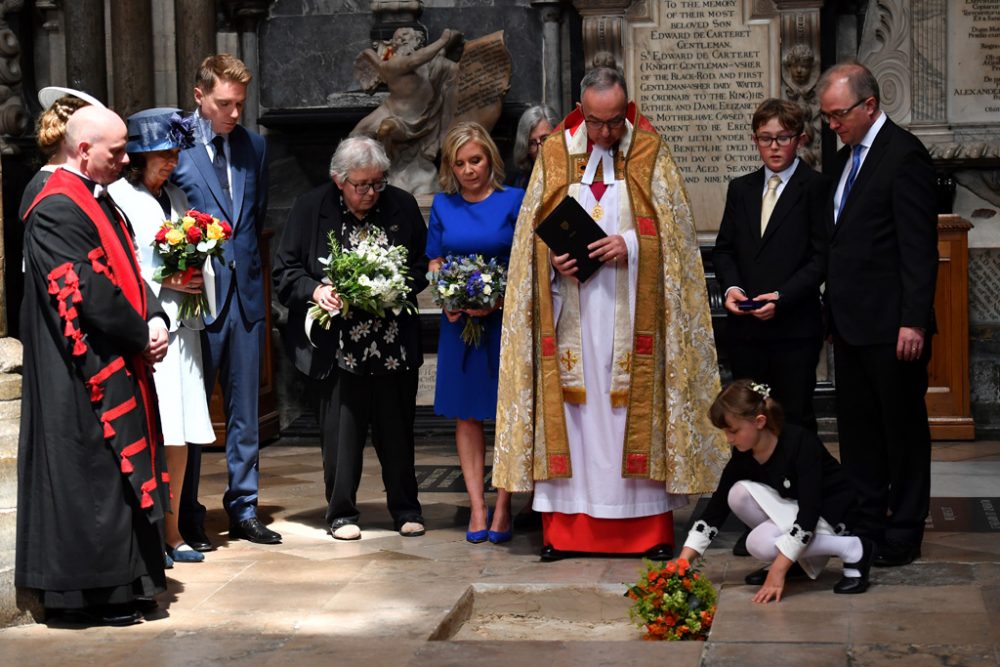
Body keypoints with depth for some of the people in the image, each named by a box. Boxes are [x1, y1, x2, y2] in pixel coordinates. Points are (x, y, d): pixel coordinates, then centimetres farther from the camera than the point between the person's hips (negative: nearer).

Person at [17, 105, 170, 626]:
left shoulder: (98, 202, 14)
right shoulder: (57, 210, -16)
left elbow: (128, 274, 16)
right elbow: (87, 291, -21)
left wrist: (155, 320, -2)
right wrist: (143, 334, -12)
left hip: (120, 368, 10)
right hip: (85, 373, -10)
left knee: (120, 475, 14)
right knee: (93, 477, -3)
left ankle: (122, 582, 23)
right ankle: (95, 590, 7)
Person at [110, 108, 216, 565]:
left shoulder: (177, 197, 18)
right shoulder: (117, 198, -5)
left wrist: (196, 279, 5)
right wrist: (163, 280, -13)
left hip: (181, 324, 7)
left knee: (180, 433, 8)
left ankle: (171, 531, 16)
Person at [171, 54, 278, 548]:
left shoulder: (253, 146, 10)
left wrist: (245, 260, 11)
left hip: (246, 293, 5)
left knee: (245, 409, 11)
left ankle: (243, 510, 20)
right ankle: (187, 517, 13)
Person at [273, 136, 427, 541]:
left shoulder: (402, 207, 3)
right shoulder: (311, 208, -2)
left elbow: (423, 266, 10)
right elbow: (285, 270, 1)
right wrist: (315, 290, -17)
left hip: (394, 344, 2)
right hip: (337, 346, -2)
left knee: (397, 427, 10)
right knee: (340, 430, 4)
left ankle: (405, 508, 25)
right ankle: (342, 512, 18)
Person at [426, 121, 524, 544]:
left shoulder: (514, 200, -2)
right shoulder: (443, 204, 8)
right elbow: (435, 262, 12)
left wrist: (499, 302, -17)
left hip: (506, 320, -3)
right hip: (459, 321, 3)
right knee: (466, 414, 5)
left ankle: (502, 508, 6)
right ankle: (476, 507, 11)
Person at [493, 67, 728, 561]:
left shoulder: (651, 154, 4)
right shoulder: (554, 155, 8)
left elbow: (673, 229, 0)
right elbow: (531, 232, 9)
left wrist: (632, 245, -16)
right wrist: (553, 259, -9)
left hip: (631, 312, -1)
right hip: (570, 312, 1)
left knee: (636, 407, 0)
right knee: (571, 408, 1)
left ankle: (649, 526, 7)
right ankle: (563, 527, 7)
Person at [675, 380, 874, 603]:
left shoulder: (801, 443, -28)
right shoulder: (742, 458, -8)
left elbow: (808, 512, -32)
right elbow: (715, 510, -4)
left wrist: (777, 571, -36)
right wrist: (682, 563, -14)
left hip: (830, 512, -7)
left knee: (761, 543, -29)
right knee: (739, 494, -19)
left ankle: (854, 549, -13)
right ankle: (798, 560, -1)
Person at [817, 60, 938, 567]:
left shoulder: (904, 154, -12)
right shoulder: (846, 157, 15)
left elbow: (919, 246, -16)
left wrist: (914, 321, -20)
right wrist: (834, 309, 12)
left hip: (891, 325, -8)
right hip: (852, 323, 9)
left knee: (903, 429, 3)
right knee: (856, 429, 14)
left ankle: (903, 534, 12)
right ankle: (865, 522, 24)